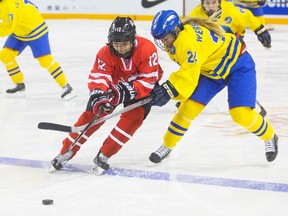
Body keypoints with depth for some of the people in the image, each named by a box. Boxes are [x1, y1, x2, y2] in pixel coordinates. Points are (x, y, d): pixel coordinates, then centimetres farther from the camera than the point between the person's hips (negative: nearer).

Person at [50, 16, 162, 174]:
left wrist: (127, 90, -44)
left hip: (143, 87, -2)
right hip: (115, 83, 2)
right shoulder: (105, 53, -25)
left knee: (134, 116, -23)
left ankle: (103, 155, -14)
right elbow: (97, 78, -33)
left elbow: (148, 80, -32)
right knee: (93, 112, -10)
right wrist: (99, 93, -54)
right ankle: (67, 152, -1)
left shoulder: (147, 49, -32)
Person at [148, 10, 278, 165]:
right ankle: (166, 147, 10)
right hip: (210, 70, 8)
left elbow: (190, 72, -42)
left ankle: (269, 137, 10)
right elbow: (186, 70, 6)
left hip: (237, 65, -8)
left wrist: (168, 90, -49)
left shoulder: (188, 37, -35)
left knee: (240, 114, -18)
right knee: (188, 107, -4)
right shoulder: (174, 42, -6)